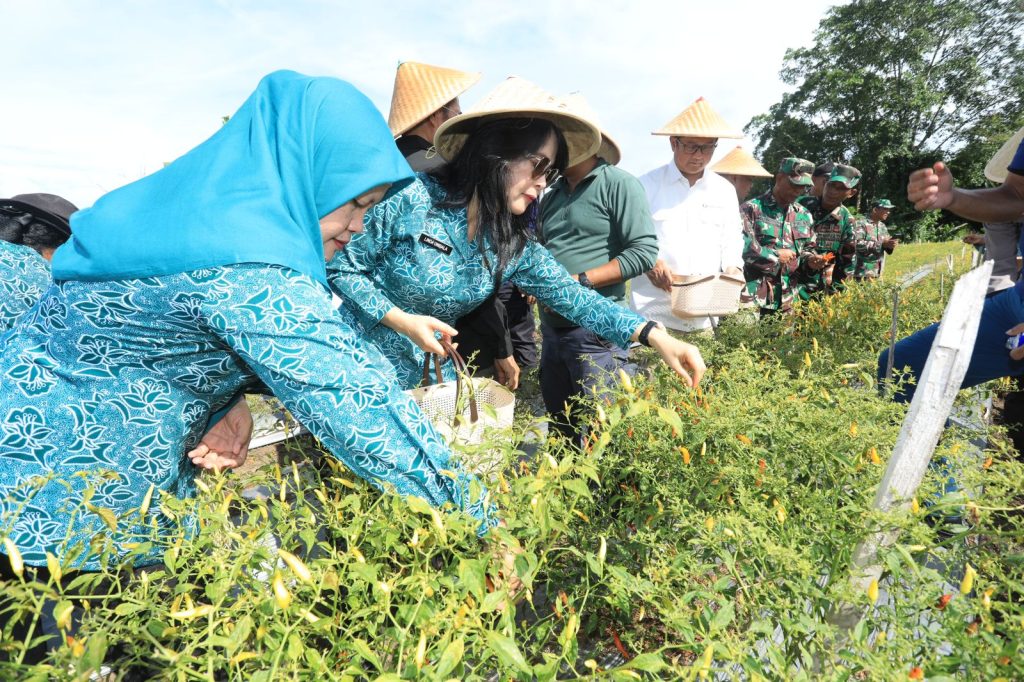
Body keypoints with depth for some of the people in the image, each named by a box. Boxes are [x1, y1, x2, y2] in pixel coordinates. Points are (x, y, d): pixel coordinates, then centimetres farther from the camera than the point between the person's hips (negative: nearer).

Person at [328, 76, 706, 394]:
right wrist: (401, 321, -23)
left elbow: (574, 297, -6)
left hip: (433, 369, 5)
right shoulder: (412, 199, -19)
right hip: (363, 360, -4)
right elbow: (342, 267, -12)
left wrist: (654, 335, -17)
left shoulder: (515, 246, -3)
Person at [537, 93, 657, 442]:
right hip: (551, 330, 7)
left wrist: (579, 281, -17)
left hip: (596, 332, -7)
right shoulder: (551, 196, 17)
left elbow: (644, 251, -13)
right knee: (561, 437, 16)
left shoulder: (618, 183, -4)